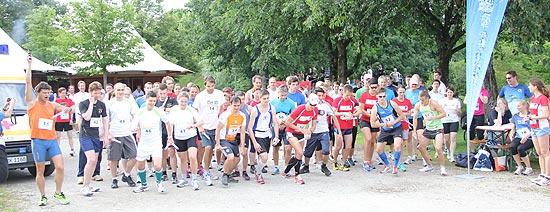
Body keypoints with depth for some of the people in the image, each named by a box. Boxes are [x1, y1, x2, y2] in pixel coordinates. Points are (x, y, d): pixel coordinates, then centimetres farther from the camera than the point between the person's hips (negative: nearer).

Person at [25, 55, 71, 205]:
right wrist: (29, 64, -6)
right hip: (38, 141, -3)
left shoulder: (52, 105, 13)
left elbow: (64, 108, 25)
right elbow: (28, 82, -4)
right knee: (40, 171, 3)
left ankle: (58, 193, 11)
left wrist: (66, 109, -1)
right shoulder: (32, 103, 2)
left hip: (52, 140, 3)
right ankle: (43, 197, 15)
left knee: (60, 167, -5)